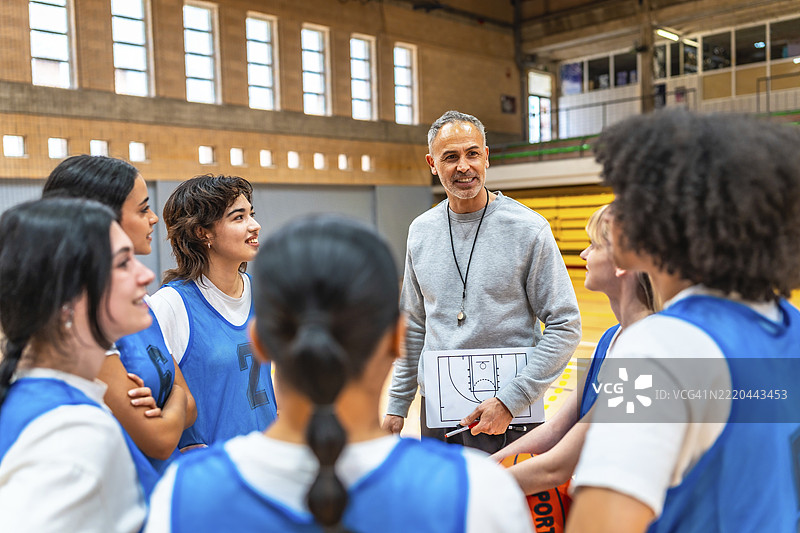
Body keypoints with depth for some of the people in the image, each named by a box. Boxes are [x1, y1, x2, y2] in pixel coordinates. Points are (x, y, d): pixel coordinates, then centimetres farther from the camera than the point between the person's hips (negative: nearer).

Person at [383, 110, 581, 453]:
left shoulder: (529, 229, -10)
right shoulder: (421, 231, 4)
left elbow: (565, 326, -10)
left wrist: (510, 400, -16)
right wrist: (397, 405, 9)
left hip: (504, 415, -4)